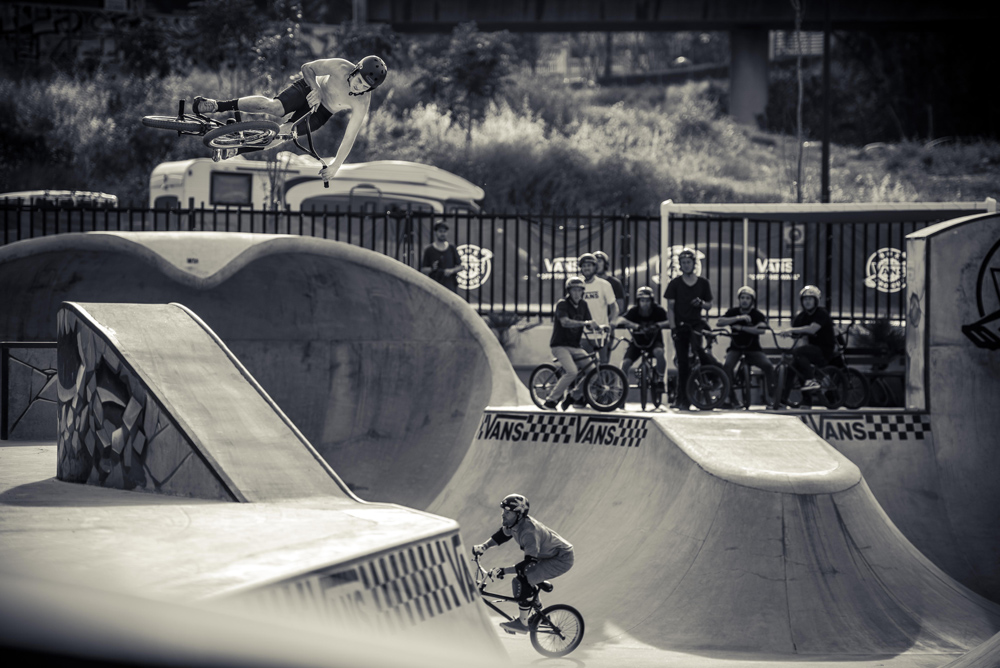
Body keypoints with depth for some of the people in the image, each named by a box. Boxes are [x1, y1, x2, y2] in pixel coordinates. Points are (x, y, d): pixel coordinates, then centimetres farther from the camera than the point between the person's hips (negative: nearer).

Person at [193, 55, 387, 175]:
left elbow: (350, 136, -25)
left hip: (322, 112, 1)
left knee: (284, 133, -18)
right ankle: (218, 105, -19)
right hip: (309, 88, -1)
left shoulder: (362, 103, -29)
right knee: (274, 107, -28)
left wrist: (335, 165, -26)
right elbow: (307, 68, -15)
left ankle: (237, 149, 1)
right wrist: (316, 89, -31)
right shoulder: (340, 68, -31)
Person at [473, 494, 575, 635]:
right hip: (547, 555, 9)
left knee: (522, 582, -20)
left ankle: (523, 623, -8)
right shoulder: (514, 522, -8)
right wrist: (483, 546, -2)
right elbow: (501, 535, 13)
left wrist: (503, 571, -42)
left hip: (562, 559, -9)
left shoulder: (529, 531, -34)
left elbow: (529, 563, -37)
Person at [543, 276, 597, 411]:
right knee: (572, 372, -27)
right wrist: (585, 323, -41)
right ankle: (550, 400, -14)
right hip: (560, 345, -7)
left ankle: (575, 397, 9)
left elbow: (590, 324, 8)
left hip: (575, 346, 7)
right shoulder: (562, 304, -12)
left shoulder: (583, 305, 8)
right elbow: (565, 322, -30)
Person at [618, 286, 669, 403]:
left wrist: (658, 325, -42)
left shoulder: (657, 310, -14)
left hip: (654, 340, -1)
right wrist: (634, 325, -45)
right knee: (625, 363, -18)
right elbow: (621, 320, -29)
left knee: (658, 352, -36)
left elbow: (669, 321, -24)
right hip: (637, 341, 1)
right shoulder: (634, 311, -13)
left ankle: (661, 381, -18)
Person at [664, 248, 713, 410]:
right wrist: (673, 327, -8)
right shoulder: (675, 284, 4)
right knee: (682, 363, 1)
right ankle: (682, 399, 6)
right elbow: (670, 307, 2)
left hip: (695, 325, 0)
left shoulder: (702, 283, 8)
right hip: (680, 327, 0)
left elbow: (709, 305, 15)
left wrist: (701, 303, -9)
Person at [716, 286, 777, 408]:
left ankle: (773, 398, -13)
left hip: (753, 349, -1)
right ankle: (729, 398, -16)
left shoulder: (757, 315, -4)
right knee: (727, 365, -29)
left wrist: (741, 327, -25)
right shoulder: (733, 312, 2)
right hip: (736, 348, 1)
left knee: (768, 365, -25)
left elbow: (761, 330, -25)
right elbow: (719, 322, -16)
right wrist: (738, 318, -25)